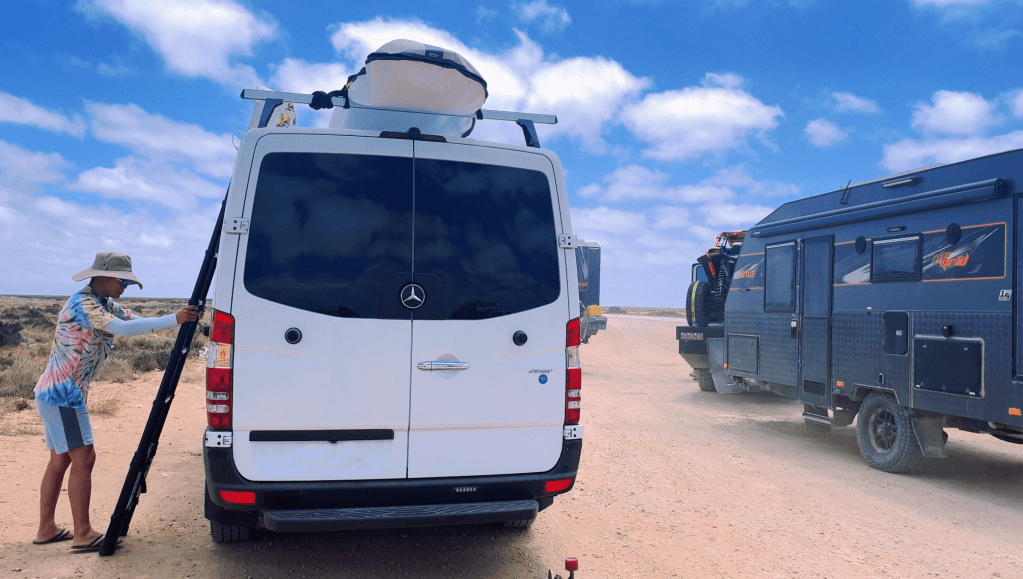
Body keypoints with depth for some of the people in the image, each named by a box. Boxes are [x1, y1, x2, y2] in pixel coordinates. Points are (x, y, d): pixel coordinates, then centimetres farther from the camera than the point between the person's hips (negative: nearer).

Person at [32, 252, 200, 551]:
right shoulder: (82, 303, -18)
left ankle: (46, 529, 23)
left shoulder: (104, 304, 12)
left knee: (60, 460, 14)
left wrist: (182, 318, -7)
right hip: (62, 393, -10)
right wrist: (173, 320, -33)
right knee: (83, 458, -8)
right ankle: (83, 534, -3)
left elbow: (134, 319, 5)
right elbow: (123, 328, -30)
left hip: (56, 393, 10)